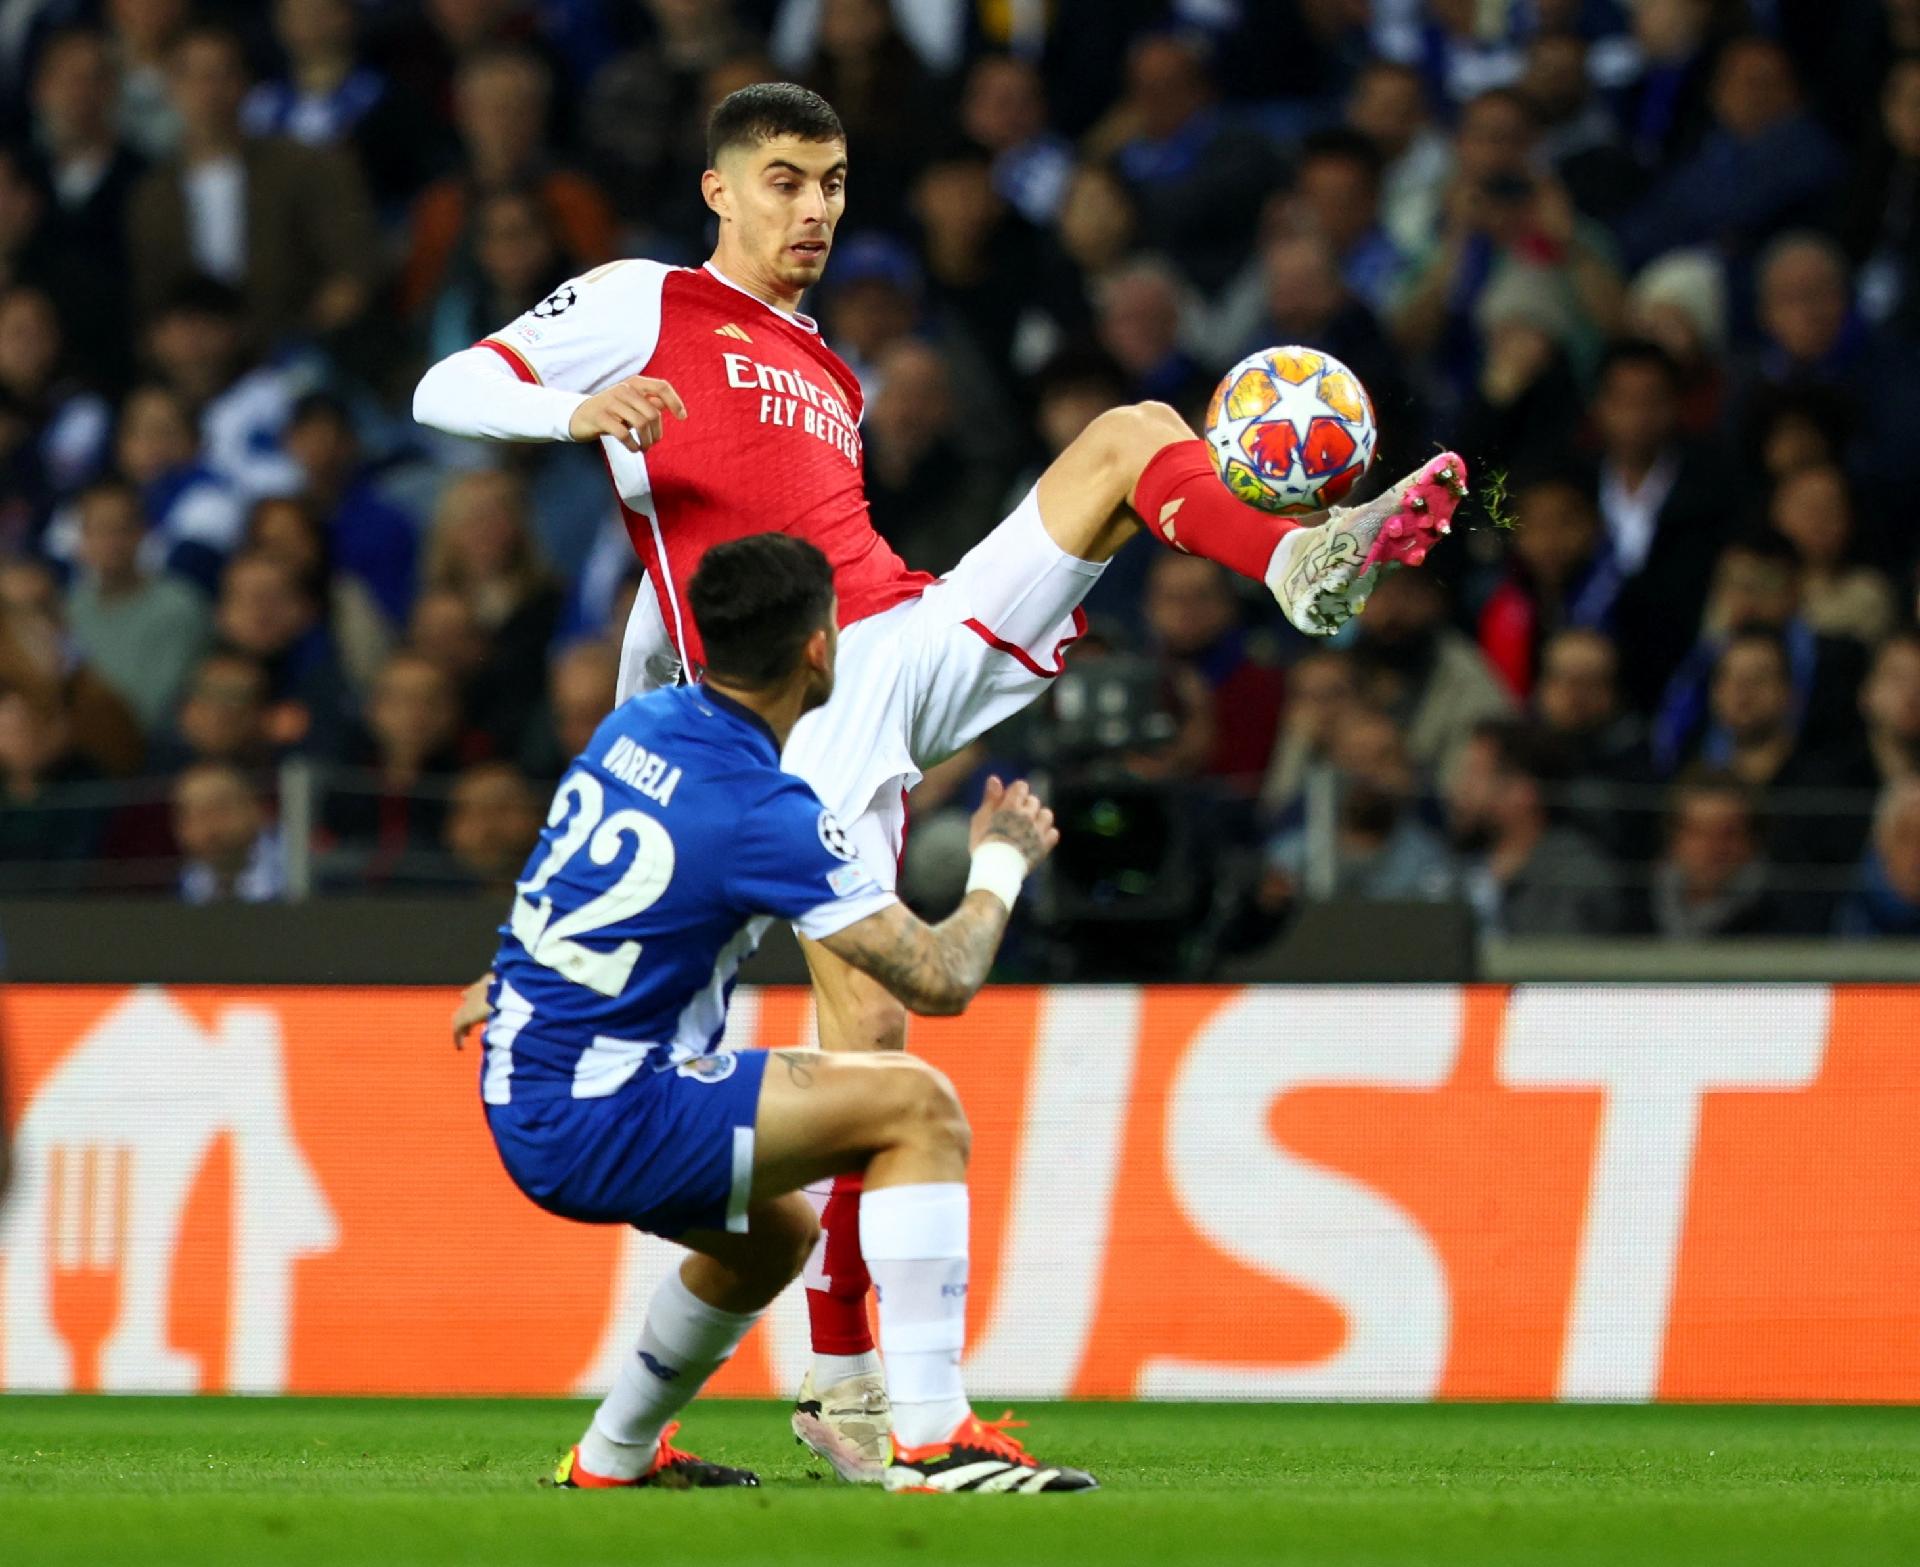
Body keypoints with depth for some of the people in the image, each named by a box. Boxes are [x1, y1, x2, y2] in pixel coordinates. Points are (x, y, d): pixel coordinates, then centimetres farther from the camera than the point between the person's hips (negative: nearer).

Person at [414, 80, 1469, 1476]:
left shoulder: (834, 383, 30)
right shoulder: (647, 307, 10)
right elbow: (447, 393, 2)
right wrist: (578, 410, -17)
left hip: (923, 645, 7)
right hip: (805, 702, -7)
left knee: (1137, 435, -5)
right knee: (864, 1017, -14)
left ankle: (1303, 565, -33)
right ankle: (843, 1383, -7)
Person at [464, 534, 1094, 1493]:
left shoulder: (640, 724, 5)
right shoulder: (762, 812, -20)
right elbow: (940, 981, -16)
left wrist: (511, 983, 45)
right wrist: (1001, 862, 3)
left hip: (520, 1104, 9)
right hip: (602, 1125, -9)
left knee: (776, 1233, 30)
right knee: (918, 1106, -10)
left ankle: (611, 1459, 40)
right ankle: (930, 1438, -15)